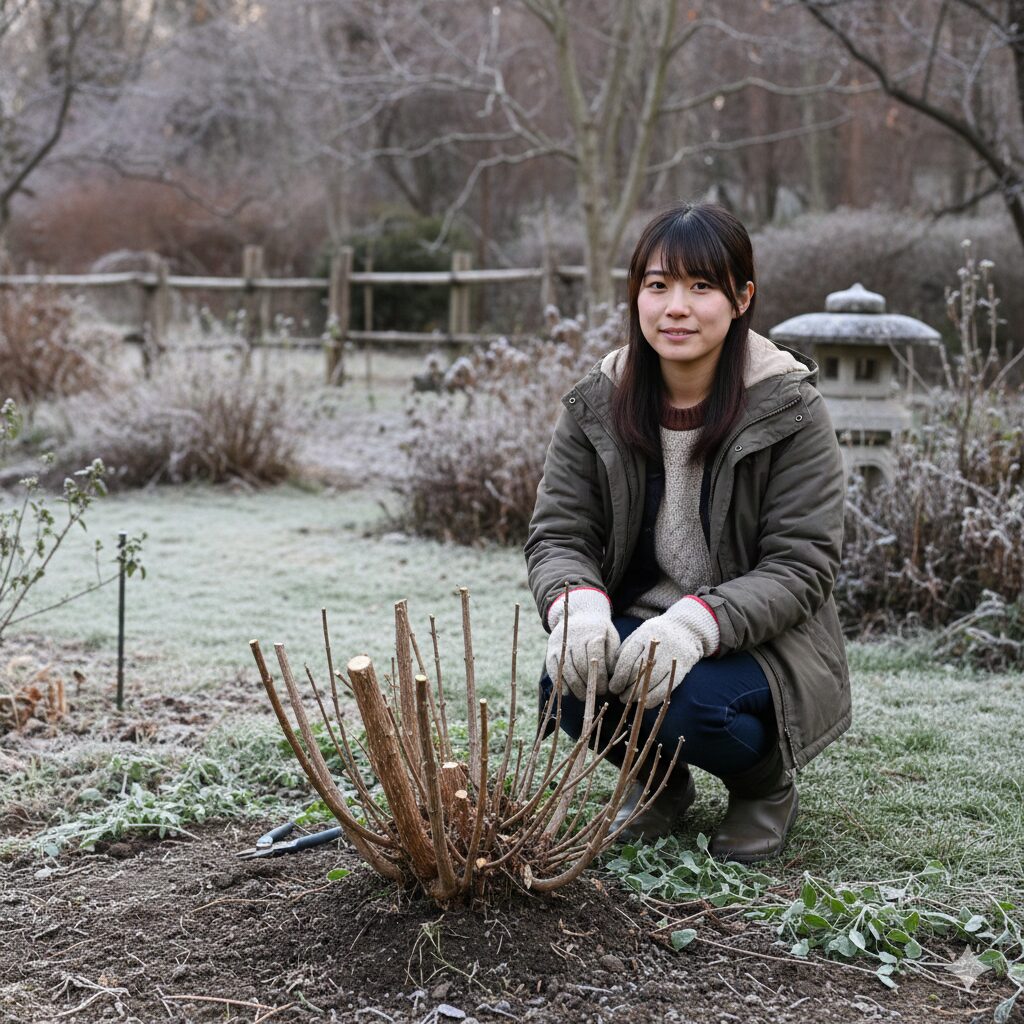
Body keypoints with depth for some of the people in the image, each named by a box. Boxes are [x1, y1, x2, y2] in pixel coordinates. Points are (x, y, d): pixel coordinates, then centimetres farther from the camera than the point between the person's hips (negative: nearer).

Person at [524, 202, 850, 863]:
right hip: (632, 628, 3)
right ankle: (660, 780, 9)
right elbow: (558, 535, -3)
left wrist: (697, 622, -33)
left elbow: (802, 566, -16)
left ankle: (767, 784, 6)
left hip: (758, 642, -3)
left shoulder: (790, 412, -12)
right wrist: (578, 604, -28)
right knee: (568, 683, -26)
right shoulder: (596, 405, -2)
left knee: (690, 705, -33)